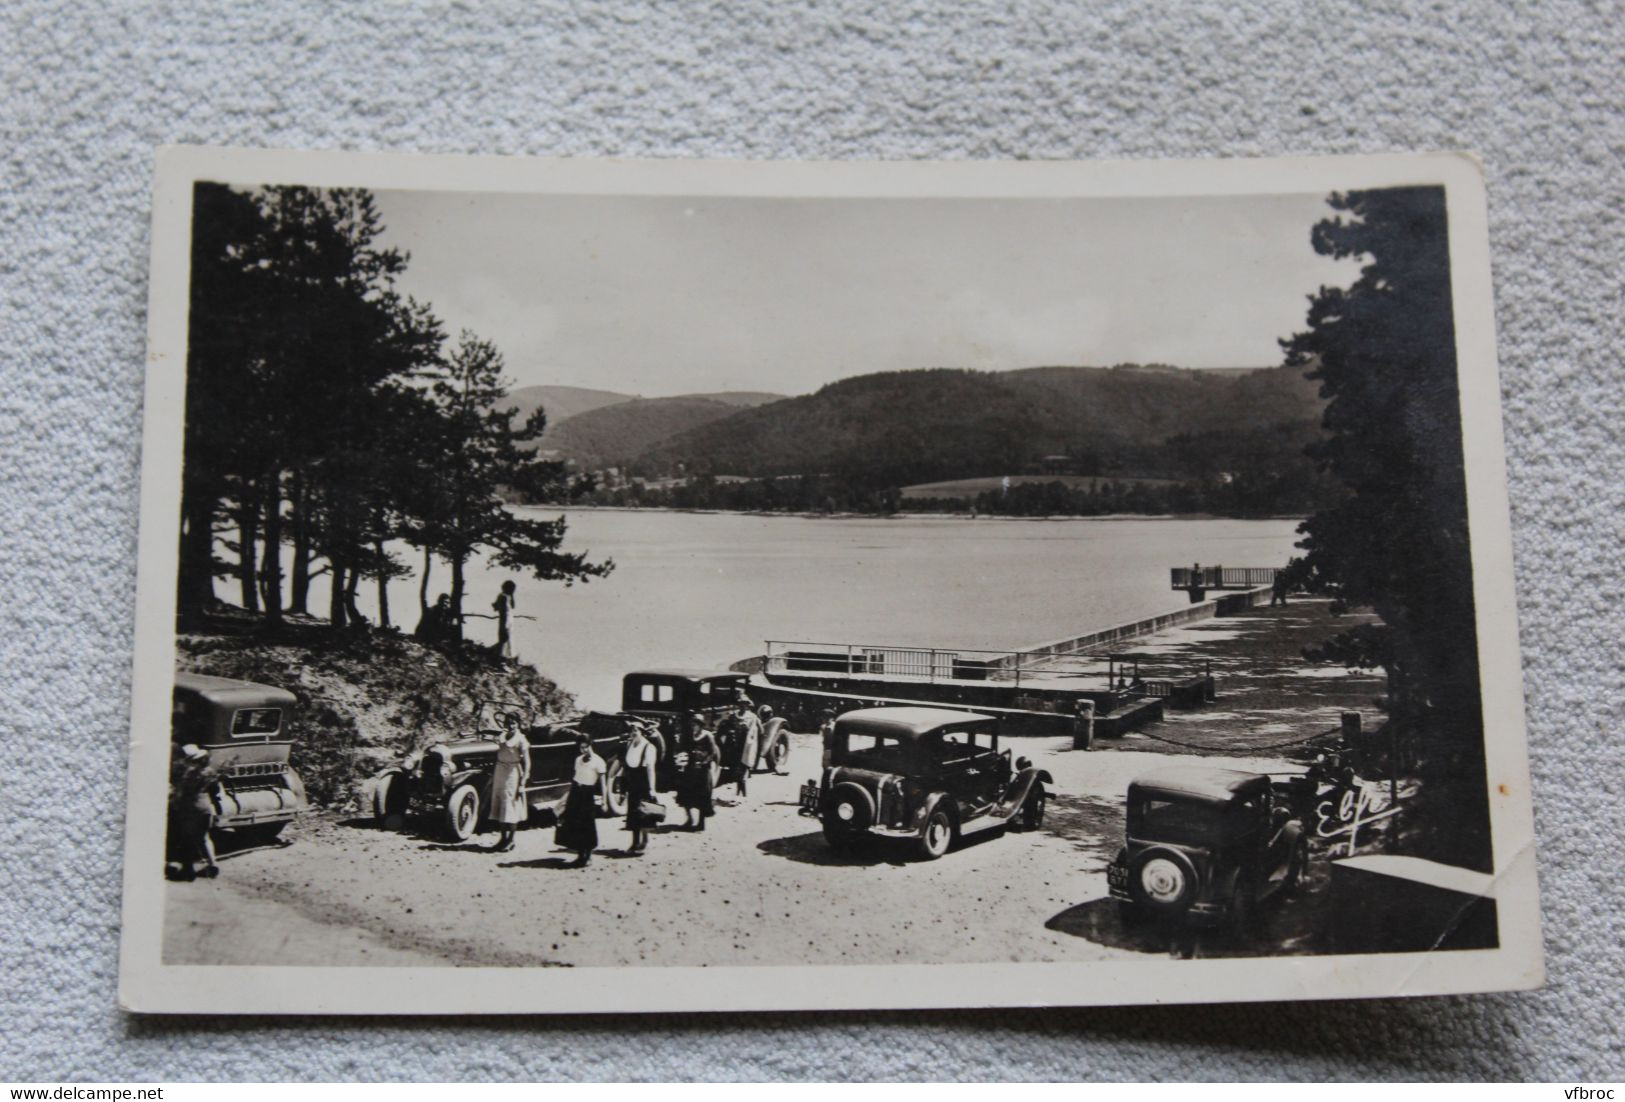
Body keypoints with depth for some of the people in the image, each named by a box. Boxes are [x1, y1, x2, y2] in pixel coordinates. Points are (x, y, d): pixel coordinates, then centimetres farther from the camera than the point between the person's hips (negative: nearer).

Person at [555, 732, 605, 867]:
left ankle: (588, 857, 12)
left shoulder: (598, 761, -8)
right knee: (574, 826, 7)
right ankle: (580, 856, 18)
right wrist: (568, 796, 18)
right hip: (575, 792, 6)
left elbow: (602, 782, -10)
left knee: (587, 827, -1)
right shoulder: (578, 759, 12)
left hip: (587, 794, -6)